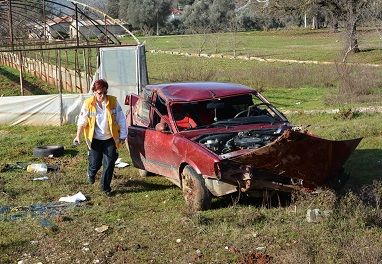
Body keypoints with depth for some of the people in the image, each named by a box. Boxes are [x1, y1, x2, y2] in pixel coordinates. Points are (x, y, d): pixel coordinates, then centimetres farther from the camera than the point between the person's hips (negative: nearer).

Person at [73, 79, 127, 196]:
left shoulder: (113, 101, -9)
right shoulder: (88, 104, -10)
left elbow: (121, 119, -4)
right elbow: (82, 121, 0)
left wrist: (123, 135, -5)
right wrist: (78, 136, -3)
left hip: (110, 139, 1)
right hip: (95, 139, -1)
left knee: (109, 164, 1)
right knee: (95, 163, 8)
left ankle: (105, 187, 18)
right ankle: (91, 174, 44)